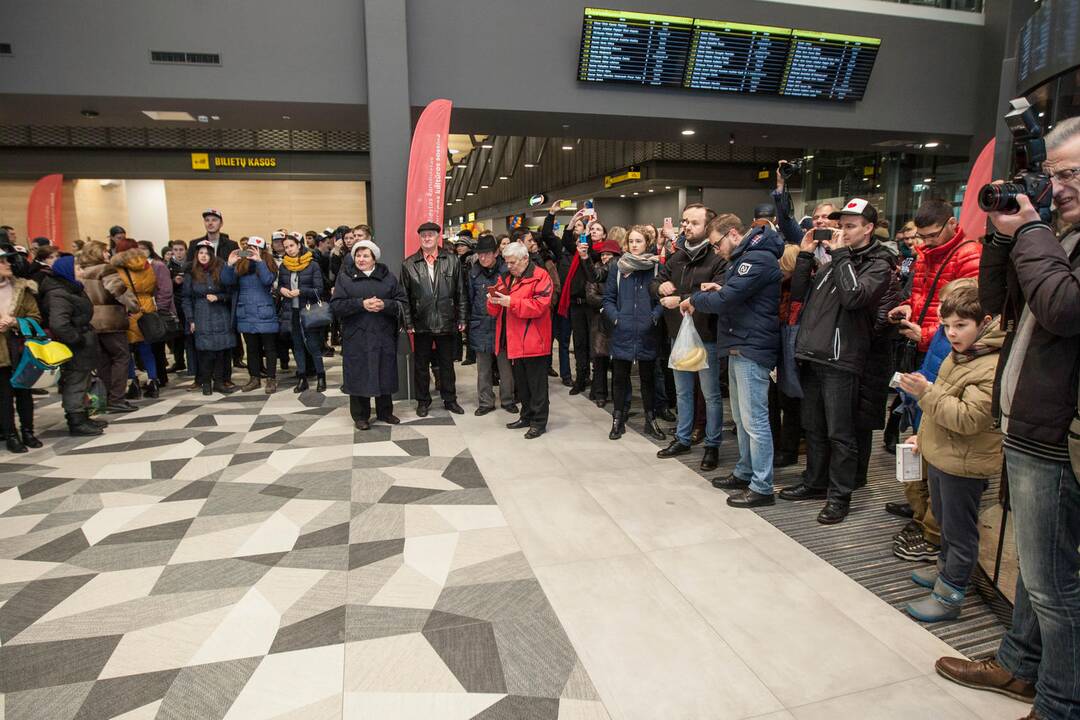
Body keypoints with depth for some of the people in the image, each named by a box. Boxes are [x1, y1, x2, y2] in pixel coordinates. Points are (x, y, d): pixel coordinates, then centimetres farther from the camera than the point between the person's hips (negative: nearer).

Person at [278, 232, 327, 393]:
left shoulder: (312, 265, -5)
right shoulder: (283, 266, 7)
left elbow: (319, 289, -7)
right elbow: (279, 286, 19)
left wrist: (301, 292, -18)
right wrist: (281, 290, -4)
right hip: (291, 311, 4)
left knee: (312, 345, -4)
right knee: (297, 345, 9)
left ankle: (321, 377, 8)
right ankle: (302, 378, 17)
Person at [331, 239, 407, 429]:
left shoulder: (387, 276, 7)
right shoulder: (345, 276, 3)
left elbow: (402, 302, 2)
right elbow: (336, 305, -6)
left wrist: (385, 305, -17)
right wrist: (361, 304, -18)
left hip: (383, 335, 2)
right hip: (356, 336, -1)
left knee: (385, 373, 8)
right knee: (358, 375, 2)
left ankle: (385, 412, 24)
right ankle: (360, 416, 15)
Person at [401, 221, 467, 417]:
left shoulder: (452, 261, 3)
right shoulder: (409, 264, 2)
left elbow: (461, 292, 4)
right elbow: (404, 296, 2)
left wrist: (462, 318, 0)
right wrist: (408, 322, -3)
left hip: (446, 323, 0)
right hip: (421, 324, 0)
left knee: (447, 363, 11)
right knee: (421, 365, 10)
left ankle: (450, 399, 25)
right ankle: (423, 401, 24)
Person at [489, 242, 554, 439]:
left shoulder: (540, 277, -8)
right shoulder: (506, 278, 16)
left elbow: (539, 305, -20)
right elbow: (496, 310, 17)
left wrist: (510, 302, -22)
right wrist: (494, 301, -7)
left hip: (533, 341, -8)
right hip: (514, 341, 8)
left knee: (537, 384, 0)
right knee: (521, 382, 16)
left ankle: (539, 422, 9)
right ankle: (526, 416, 29)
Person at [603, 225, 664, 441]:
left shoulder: (656, 266, 1)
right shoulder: (618, 267, 5)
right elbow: (608, 297, 6)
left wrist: (654, 317, -12)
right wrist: (615, 317, -7)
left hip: (647, 333, 0)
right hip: (622, 332, 1)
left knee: (648, 376, 11)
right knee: (619, 376, 8)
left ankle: (650, 421, 23)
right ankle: (617, 420, 20)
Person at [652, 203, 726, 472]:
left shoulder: (717, 258, -14)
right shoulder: (677, 257, 9)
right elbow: (654, 284, 13)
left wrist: (681, 300, -22)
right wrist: (661, 287, -11)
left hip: (705, 337, -7)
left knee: (711, 395, 7)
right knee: (682, 392, 19)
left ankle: (712, 445, 19)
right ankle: (682, 439, 32)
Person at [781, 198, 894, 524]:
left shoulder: (877, 265, -2)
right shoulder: (833, 260, 17)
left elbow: (854, 296, -21)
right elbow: (799, 294, 14)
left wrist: (841, 254, -12)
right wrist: (805, 255, 6)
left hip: (840, 362, -7)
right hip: (812, 356, 7)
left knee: (839, 433, 0)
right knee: (813, 427, 16)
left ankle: (839, 495, 12)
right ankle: (816, 482, 29)